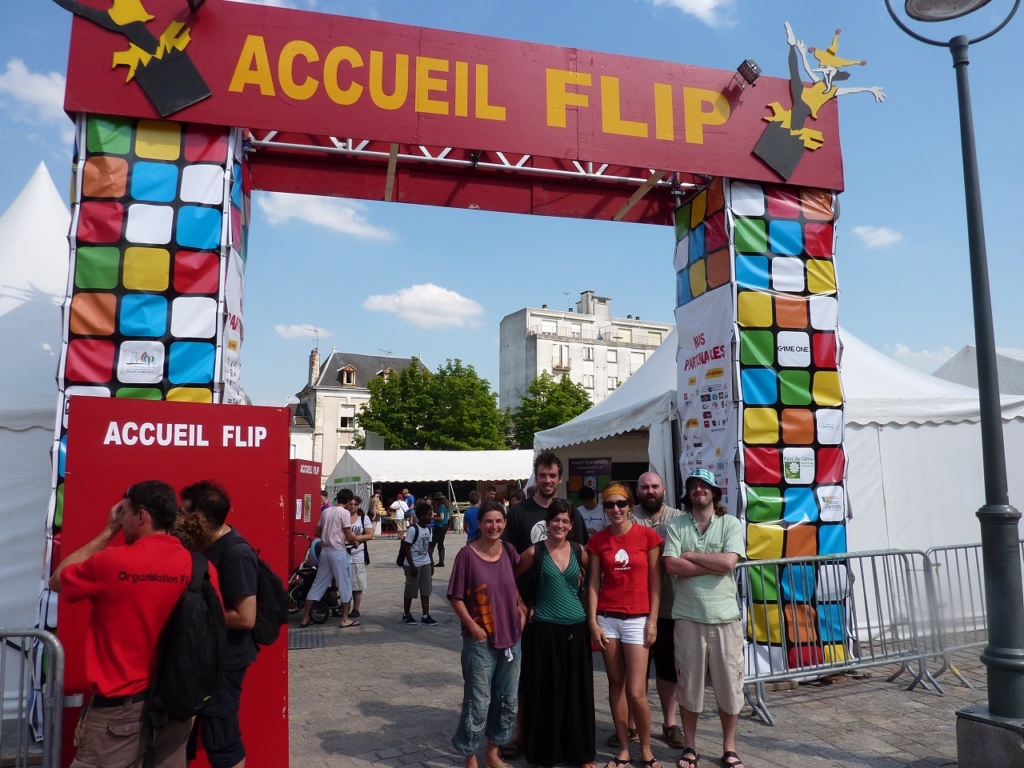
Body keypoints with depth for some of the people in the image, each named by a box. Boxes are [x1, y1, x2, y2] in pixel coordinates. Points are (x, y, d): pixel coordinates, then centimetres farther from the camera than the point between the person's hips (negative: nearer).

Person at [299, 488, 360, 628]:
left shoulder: (326, 511, 11)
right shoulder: (344, 512, -10)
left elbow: (317, 532, 16)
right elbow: (349, 536, -11)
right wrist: (355, 542, 9)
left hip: (325, 551, 7)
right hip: (338, 551, -7)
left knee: (318, 584, 11)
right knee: (344, 584, 3)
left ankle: (305, 618, 13)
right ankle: (345, 619, 7)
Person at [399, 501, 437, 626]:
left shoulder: (428, 529, 5)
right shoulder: (413, 529, -18)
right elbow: (406, 548, -17)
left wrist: (431, 563, 13)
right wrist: (412, 566, -18)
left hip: (425, 564, 7)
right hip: (413, 564, -7)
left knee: (426, 590, 5)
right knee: (411, 590, 6)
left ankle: (426, 616, 11)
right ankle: (406, 614, 21)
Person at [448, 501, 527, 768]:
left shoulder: (509, 551, 0)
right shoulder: (467, 554, -13)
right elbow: (456, 597, -9)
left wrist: (522, 610, 2)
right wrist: (472, 627, -14)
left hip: (511, 637, 5)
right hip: (480, 641, -5)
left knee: (508, 701, 15)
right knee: (478, 703, 3)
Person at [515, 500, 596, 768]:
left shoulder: (579, 551, 1)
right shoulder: (535, 552, -6)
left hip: (576, 628, 3)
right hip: (545, 629, -2)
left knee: (577, 691, 9)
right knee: (545, 692, 5)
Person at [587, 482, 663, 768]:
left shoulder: (647, 535, -3)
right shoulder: (598, 540, 3)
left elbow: (655, 581, -1)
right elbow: (594, 583, 4)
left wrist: (653, 620, -5)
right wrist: (592, 621, -2)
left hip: (638, 619, -2)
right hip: (607, 618, 3)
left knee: (636, 692, -4)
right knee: (616, 684, 10)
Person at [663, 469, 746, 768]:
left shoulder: (731, 524, 1)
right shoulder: (676, 526, 2)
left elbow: (728, 562, -14)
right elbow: (672, 566, -12)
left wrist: (690, 555, -8)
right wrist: (714, 565, -12)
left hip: (725, 617, 0)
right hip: (688, 617, 0)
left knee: (729, 684, 9)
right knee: (689, 683, 9)